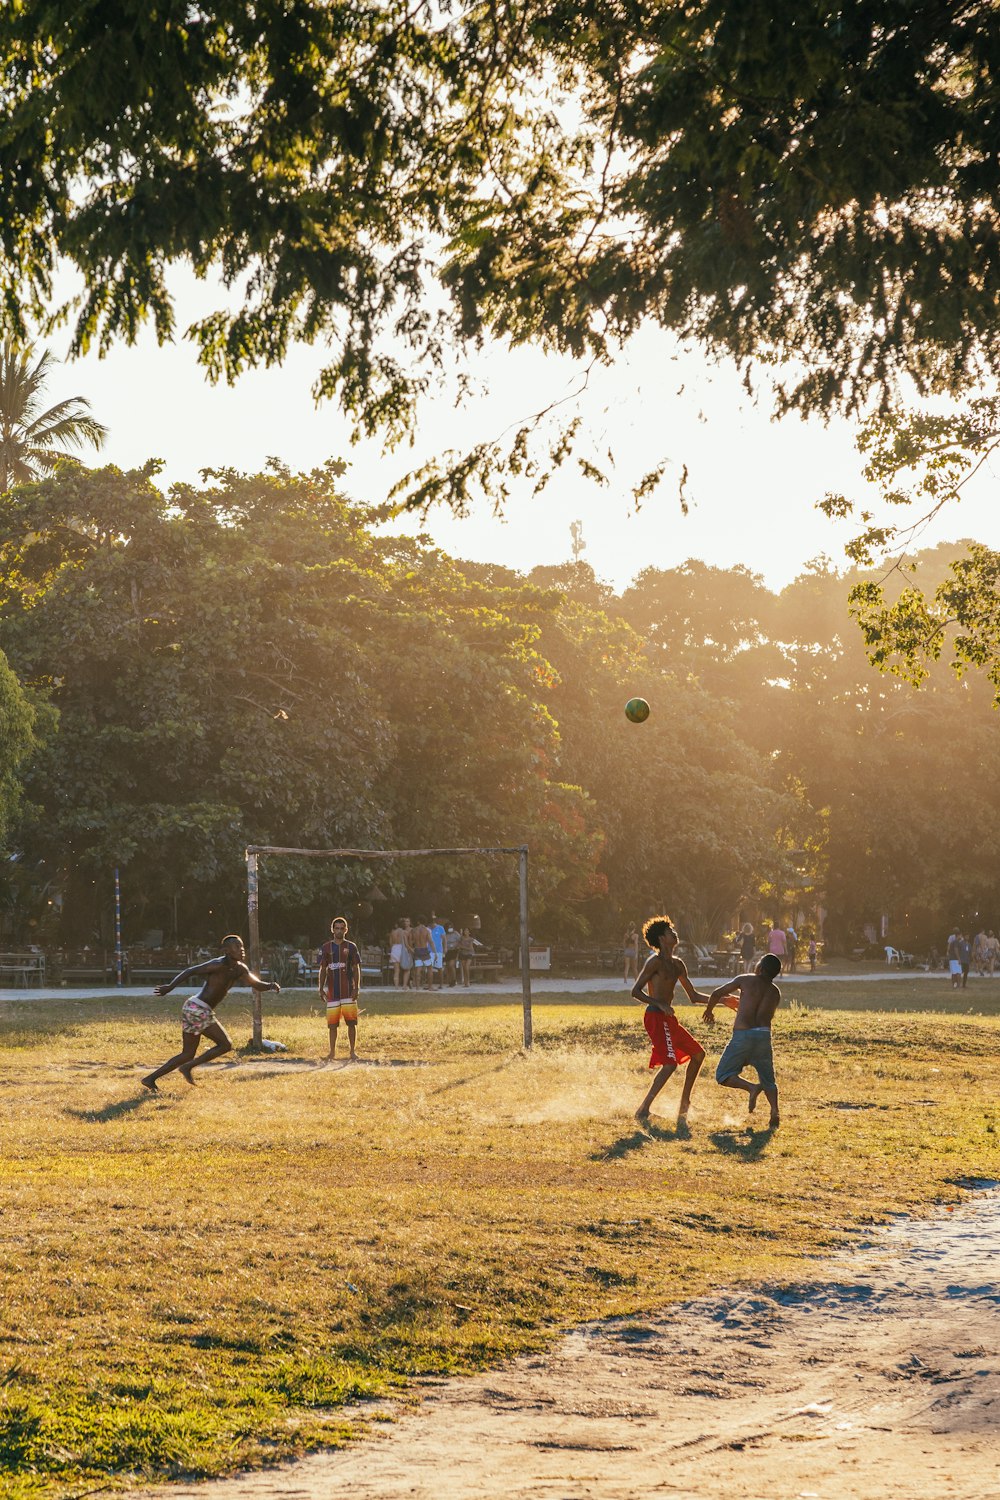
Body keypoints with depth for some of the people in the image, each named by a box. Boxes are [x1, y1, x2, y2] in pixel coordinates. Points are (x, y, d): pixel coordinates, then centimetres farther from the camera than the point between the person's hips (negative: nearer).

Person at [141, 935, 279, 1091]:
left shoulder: (240, 969, 13)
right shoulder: (219, 965, -14)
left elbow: (256, 983, 22)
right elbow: (190, 971, -17)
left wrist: (271, 986, 1)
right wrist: (169, 987, -23)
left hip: (192, 1009, 10)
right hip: (198, 1009, -10)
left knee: (188, 1055, 13)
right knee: (225, 1045, -7)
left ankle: (150, 1079, 12)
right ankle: (188, 1067, -5)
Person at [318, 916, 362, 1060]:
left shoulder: (351, 947, 5)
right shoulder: (326, 948, 7)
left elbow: (356, 969, 4)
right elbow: (322, 969, 8)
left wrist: (356, 988, -6)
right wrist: (321, 989, 0)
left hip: (348, 990, -1)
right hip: (332, 990, 1)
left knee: (351, 1021, -4)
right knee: (332, 1023, 2)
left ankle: (352, 1051, 2)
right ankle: (332, 1051, 9)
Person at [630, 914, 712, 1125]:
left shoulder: (677, 965, 18)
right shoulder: (655, 961, -9)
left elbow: (693, 996, 23)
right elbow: (636, 991, -14)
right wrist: (661, 1004, -23)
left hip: (668, 1020, 10)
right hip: (656, 1018, -10)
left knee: (698, 1053, 16)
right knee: (670, 1063, -20)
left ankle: (684, 1104, 22)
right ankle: (643, 1110, -20)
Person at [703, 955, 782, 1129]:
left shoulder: (745, 980, 1)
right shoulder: (775, 993, 12)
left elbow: (716, 994, 8)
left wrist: (709, 1011, 29)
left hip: (742, 1034, -4)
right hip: (764, 1035, 4)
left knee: (723, 1075, 6)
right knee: (768, 1080, 16)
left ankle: (751, 1088, -19)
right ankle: (774, 1112, -7)